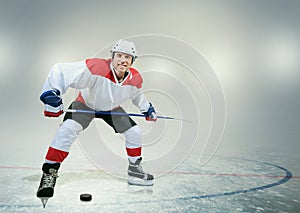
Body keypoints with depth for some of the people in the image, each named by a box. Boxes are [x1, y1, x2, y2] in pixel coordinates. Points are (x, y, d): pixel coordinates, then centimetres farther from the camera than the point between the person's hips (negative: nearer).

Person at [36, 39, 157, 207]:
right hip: (86, 103, -4)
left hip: (112, 109, 5)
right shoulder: (96, 67, -37)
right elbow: (61, 70, -35)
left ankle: (135, 169, 21)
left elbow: (137, 94, 8)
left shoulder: (136, 79, -18)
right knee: (68, 128, -28)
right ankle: (50, 171, -12)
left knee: (135, 132, 0)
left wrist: (147, 108, 6)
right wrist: (51, 93, -42)